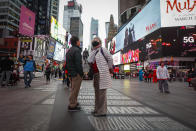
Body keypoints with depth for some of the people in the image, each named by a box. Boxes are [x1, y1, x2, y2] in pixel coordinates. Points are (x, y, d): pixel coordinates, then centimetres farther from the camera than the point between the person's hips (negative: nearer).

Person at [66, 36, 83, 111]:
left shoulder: (69, 51, 17)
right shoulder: (77, 50, -13)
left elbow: (67, 63, 19)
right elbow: (78, 63, -20)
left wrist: (69, 72, 19)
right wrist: (81, 73, -14)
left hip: (72, 73, 10)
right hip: (76, 73, -10)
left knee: (74, 89, 19)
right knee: (75, 90, -3)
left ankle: (74, 102, 30)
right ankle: (72, 106, 5)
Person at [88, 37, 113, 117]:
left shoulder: (103, 50, -4)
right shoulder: (93, 52, 17)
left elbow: (110, 59, -5)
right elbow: (89, 62, 3)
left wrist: (110, 69, 1)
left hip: (102, 73, -8)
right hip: (96, 74, 8)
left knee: (101, 92, -4)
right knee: (97, 92, 14)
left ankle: (102, 111, 7)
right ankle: (97, 109, 28)